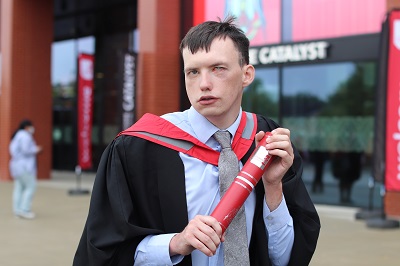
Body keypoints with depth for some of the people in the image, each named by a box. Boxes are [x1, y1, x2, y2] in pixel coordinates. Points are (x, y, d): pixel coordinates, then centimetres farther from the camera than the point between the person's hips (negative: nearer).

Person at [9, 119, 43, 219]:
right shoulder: (25, 136, -14)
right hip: (24, 166, -10)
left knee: (19, 187, 8)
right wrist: (36, 150, -5)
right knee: (31, 186, -8)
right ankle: (24, 210, -11)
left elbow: (12, 149, 18)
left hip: (16, 165, 10)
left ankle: (17, 210, 8)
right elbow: (26, 150, -22)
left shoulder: (17, 135, 18)